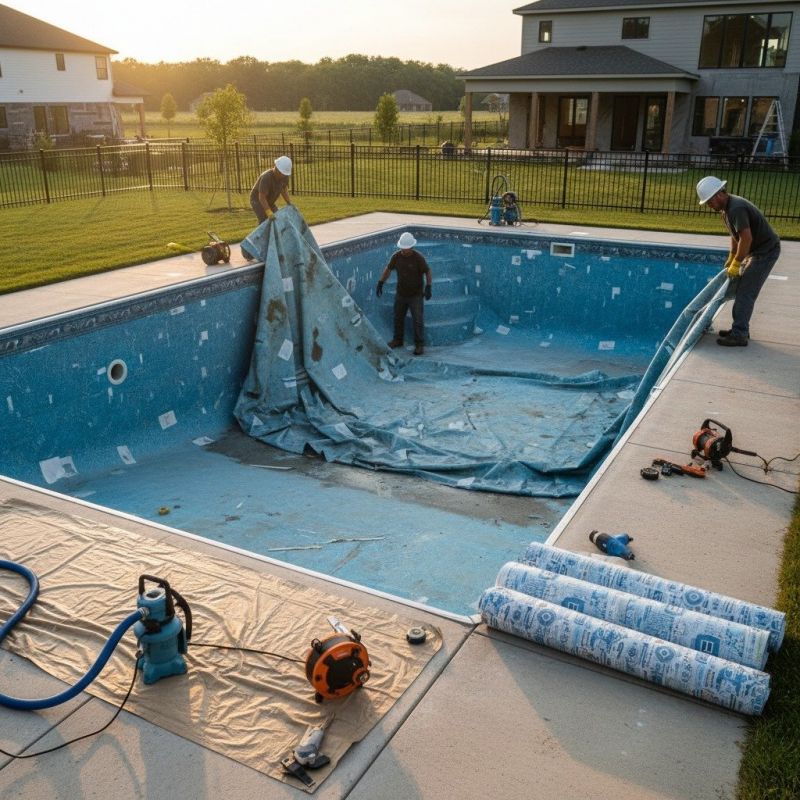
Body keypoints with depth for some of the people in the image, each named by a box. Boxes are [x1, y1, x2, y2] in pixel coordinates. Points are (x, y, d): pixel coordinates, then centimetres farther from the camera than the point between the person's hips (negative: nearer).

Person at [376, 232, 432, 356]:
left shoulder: (418, 257, -20)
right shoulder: (396, 256, -8)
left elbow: (428, 272, -16)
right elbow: (388, 269, 6)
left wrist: (428, 287, -29)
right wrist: (380, 283, 2)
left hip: (415, 295, -5)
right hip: (401, 294, 5)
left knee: (417, 320, -3)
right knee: (398, 318, 16)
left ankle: (419, 345, 8)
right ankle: (398, 340, 34)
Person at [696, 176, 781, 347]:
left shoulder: (736, 208, -26)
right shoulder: (726, 207, 6)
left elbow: (746, 238, -29)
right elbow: (735, 236, 16)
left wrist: (736, 264, -20)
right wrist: (731, 259, 16)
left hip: (766, 251, -10)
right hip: (756, 250, 10)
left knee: (745, 293, -10)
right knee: (740, 289, 14)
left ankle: (739, 336, -6)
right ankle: (740, 329, 22)